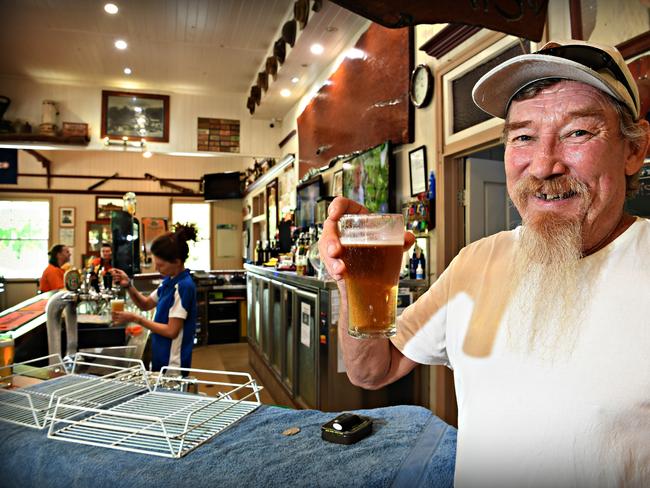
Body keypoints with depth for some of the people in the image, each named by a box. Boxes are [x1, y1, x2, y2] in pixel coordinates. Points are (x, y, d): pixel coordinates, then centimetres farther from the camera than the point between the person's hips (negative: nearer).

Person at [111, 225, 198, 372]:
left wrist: (136, 319, -17)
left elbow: (171, 331, -22)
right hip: (161, 357, 8)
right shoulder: (169, 281, 4)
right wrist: (128, 285, 0)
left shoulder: (183, 286, -22)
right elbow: (146, 304, 17)